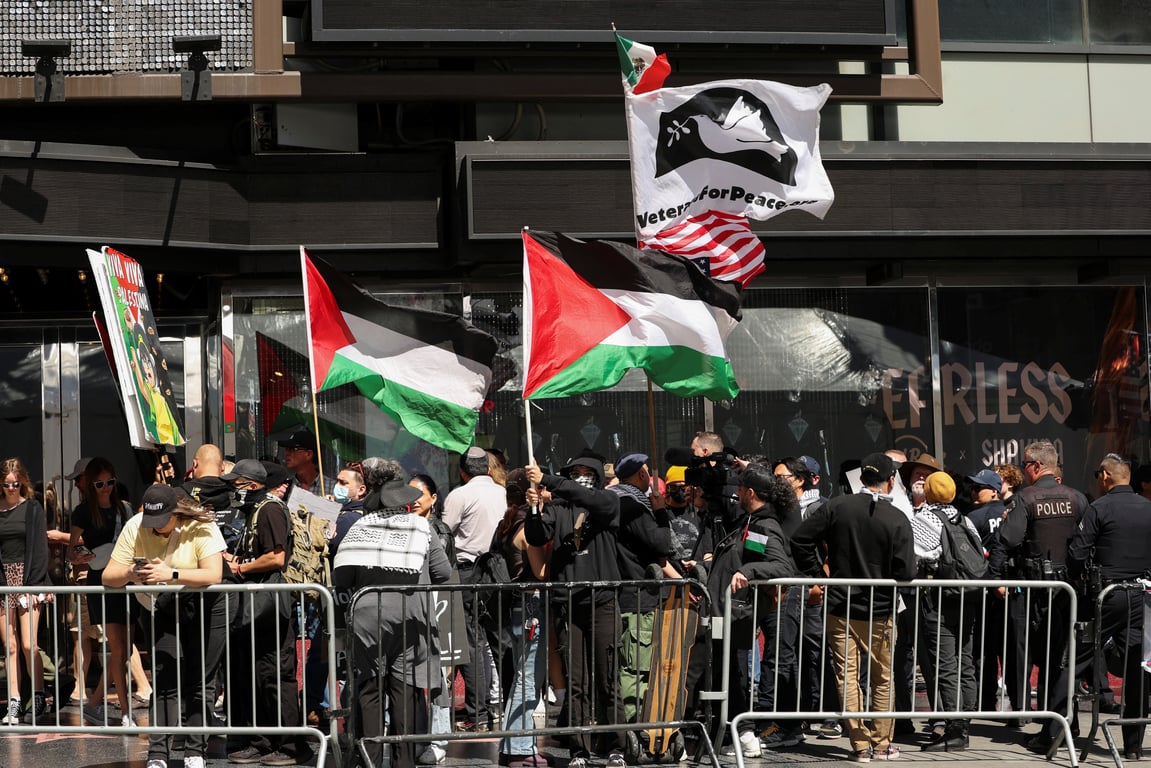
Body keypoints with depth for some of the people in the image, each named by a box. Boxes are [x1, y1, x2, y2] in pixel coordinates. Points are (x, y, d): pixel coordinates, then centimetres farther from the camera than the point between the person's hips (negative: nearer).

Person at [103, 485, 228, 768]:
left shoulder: (201, 528, -20)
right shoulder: (134, 528, -12)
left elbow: (214, 575, -32)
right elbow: (108, 576, -13)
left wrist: (171, 574, -42)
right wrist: (130, 574, -35)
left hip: (204, 608, -2)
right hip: (162, 611, 2)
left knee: (200, 682, -1)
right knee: (164, 682, -6)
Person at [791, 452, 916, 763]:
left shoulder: (836, 507, -5)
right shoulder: (898, 519, -12)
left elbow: (800, 540, -5)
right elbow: (906, 572, -16)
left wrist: (817, 574, 5)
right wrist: (885, 578, 6)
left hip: (839, 606, 1)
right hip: (878, 611, -1)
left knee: (847, 676, 6)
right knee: (882, 679, 13)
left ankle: (860, 744, 5)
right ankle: (881, 743, 18)